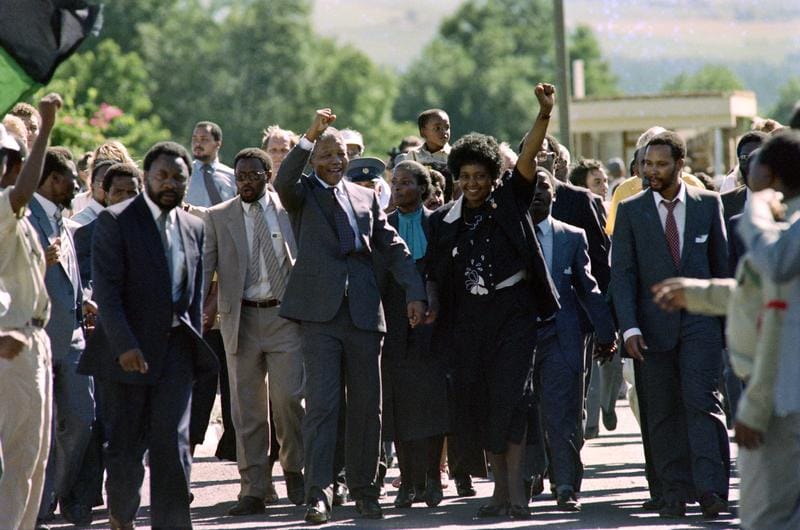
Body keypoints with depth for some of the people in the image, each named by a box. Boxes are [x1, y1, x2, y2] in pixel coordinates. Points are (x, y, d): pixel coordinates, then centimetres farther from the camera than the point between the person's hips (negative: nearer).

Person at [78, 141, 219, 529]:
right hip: (128, 348, -3)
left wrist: (194, 343, 9)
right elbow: (106, 290, -11)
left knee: (173, 445, -6)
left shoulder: (194, 228, 12)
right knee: (125, 445, 5)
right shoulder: (115, 221, -4)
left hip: (176, 348, 3)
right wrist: (124, 346, -19)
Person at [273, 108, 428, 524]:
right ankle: (318, 493, -13)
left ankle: (363, 488, 17)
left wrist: (415, 293, 4)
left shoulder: (366, 197, 17)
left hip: (364, 314, 4)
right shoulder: (302, 193, 6)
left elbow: (394, 249, 16)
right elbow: (283, 183, -18)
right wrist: (309, 137, -27)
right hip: (320, 313, -4)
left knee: (367, 407, 7)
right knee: (321, 404, -11)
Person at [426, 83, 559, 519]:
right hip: (468, 316, 3)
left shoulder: (510, 201, 3)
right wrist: (430, 304, -2)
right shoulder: (444, 220, 9)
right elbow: (434, 273, 16)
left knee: (509, 394, -13)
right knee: (477, 400, 4)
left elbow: (528, 156, -10)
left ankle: (516, 487, -15)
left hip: (513, 308, -3)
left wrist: (545, 113, -23)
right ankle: (500, 487, 14)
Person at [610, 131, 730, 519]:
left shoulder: (707, 204, 6)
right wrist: (629, 327, -10)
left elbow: (722, 263, 12)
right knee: (663, 412, 3)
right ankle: (675, 492, 9)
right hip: (654, 324, 1)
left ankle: (710, 489, -17)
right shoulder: (631, 210, 4)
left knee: (702, 400, -13)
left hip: (700, 322, -1)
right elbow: (622, 273, 0)